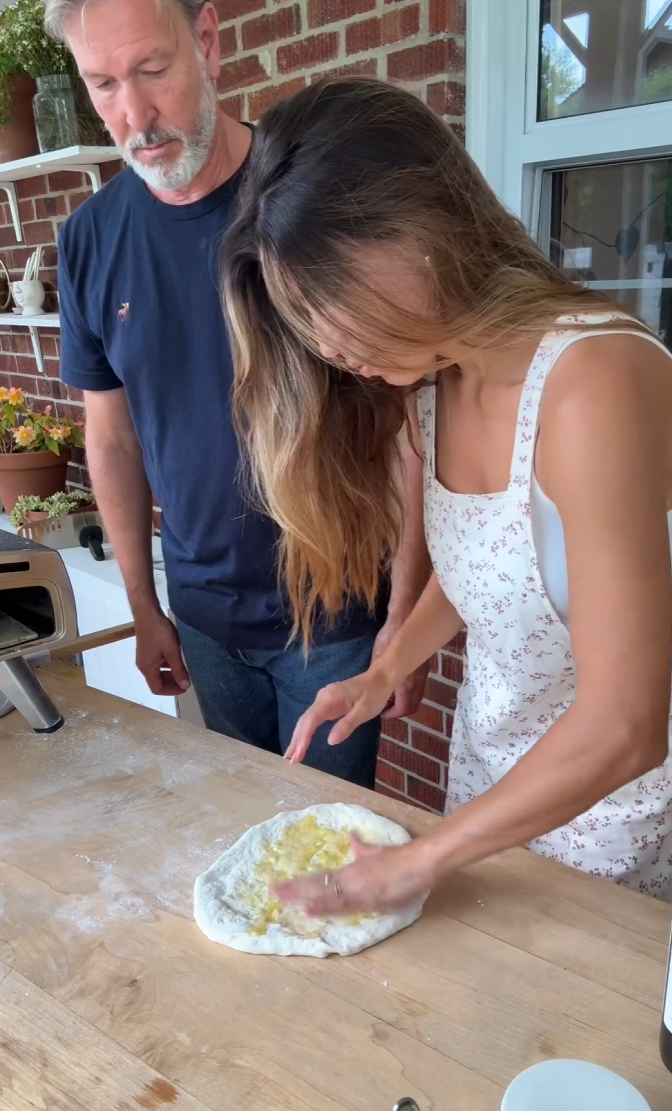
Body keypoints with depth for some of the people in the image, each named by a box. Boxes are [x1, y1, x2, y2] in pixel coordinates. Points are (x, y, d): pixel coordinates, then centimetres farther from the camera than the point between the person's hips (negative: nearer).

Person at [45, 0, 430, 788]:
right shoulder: (89, 241, -2)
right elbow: (113, 438, 6)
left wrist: (405, 612, -11)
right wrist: (143, 608, 9)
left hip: (337, 611, -3)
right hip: (203, 615, 4)